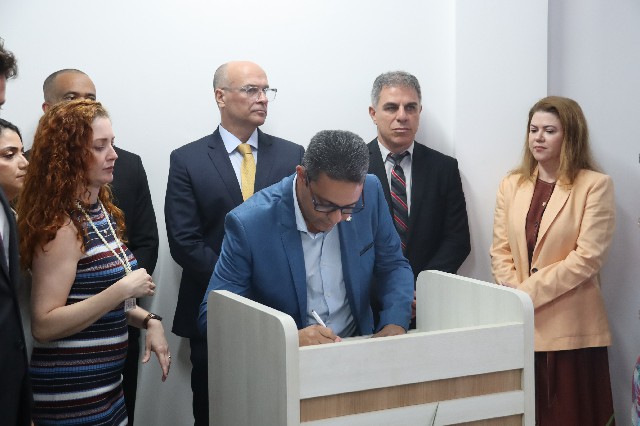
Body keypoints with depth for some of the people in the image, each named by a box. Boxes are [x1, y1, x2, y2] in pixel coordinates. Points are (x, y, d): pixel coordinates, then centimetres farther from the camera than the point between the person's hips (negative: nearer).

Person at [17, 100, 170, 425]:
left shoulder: (103, 212, 6)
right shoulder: (61, 226, -19)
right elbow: (44, 327, -22)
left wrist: (148, 321, 1)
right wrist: (123, 289, -25)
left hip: (105, 385, 8)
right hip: (71, 397, -8)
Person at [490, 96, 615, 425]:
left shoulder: (595, 185, -4)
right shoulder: (512, 184, 11)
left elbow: (587, 257, -12)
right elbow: (500, 251, 7)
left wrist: (528, 292, -13)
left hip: (569, 326, -4)